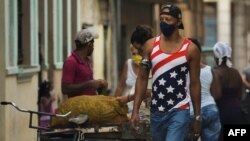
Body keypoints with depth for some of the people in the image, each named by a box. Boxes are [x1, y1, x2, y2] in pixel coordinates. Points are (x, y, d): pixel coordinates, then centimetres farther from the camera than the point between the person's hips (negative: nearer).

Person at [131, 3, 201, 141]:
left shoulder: (190, 49, -3)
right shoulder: (150, 45, 3)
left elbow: (195, 84, 2)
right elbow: (142, 78, 5)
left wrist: (197, 116, 2)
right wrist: (135, 110, -2)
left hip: (179, 111, -4)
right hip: (156, 111, 4)